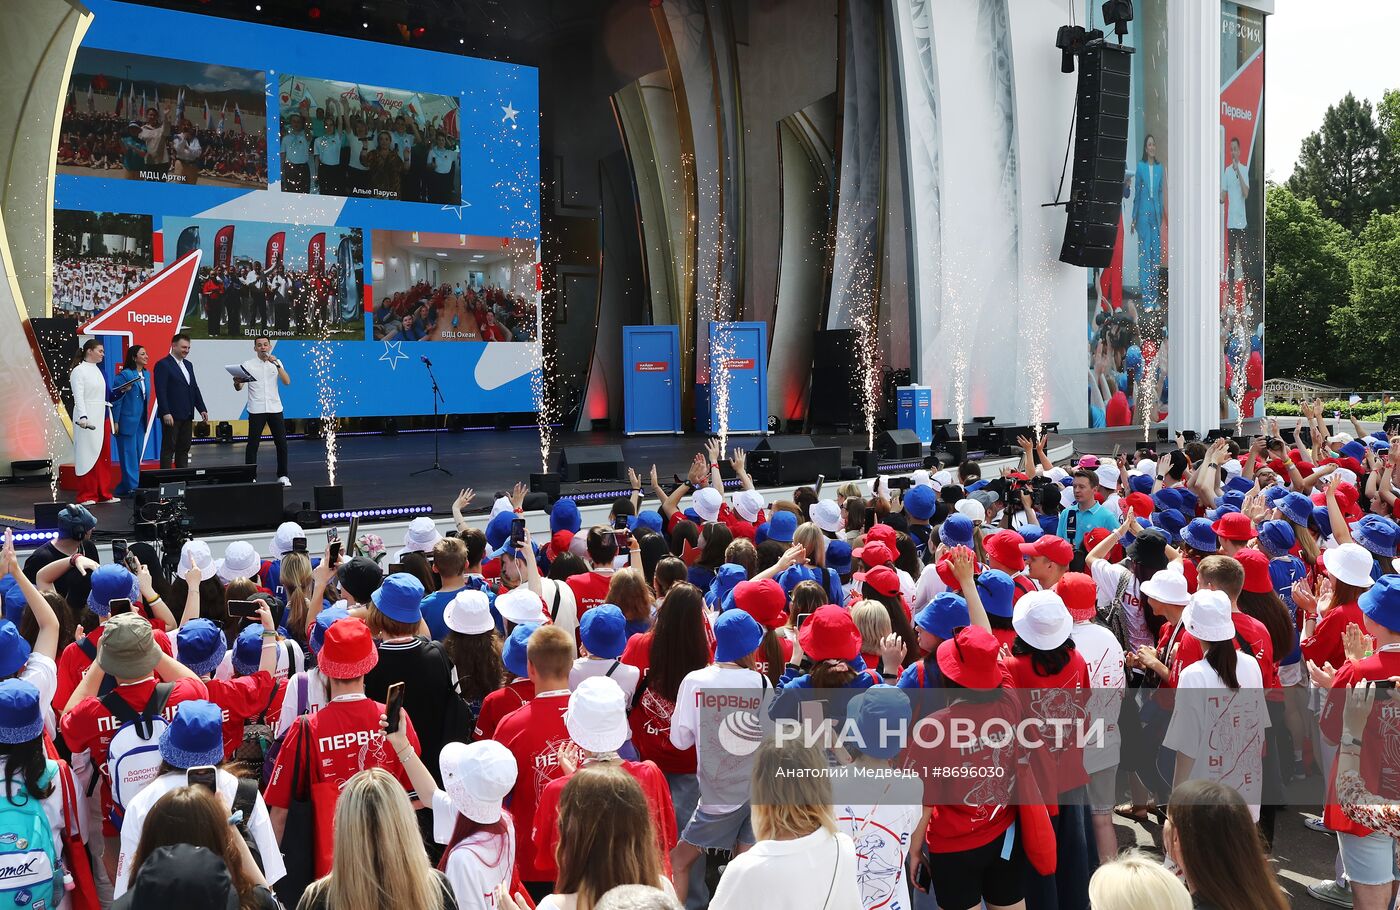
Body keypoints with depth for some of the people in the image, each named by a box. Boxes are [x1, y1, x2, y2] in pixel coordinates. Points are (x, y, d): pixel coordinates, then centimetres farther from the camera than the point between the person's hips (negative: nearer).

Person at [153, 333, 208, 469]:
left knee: (184, 448, 9)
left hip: (187, 415, 7)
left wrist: (202, 409, 10)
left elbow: (195, 389, 18)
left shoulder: (188, 365, 17)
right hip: (171, 416, -7)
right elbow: (161, 391, -14)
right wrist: (165, 413, -20)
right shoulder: (163, 365, -8)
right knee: (168, 448, -3)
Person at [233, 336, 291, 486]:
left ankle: (282, 476, 10)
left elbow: (287, 382, -6)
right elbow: (239, 388, 0)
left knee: (281, 443, 1)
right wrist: (237, 383, -23)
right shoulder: (248, 364, 2)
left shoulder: (276, 363, 7)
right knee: (253, 444, -1)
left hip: (275, 408, 2)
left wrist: (277, 365, -16)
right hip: (256, 410, -2)